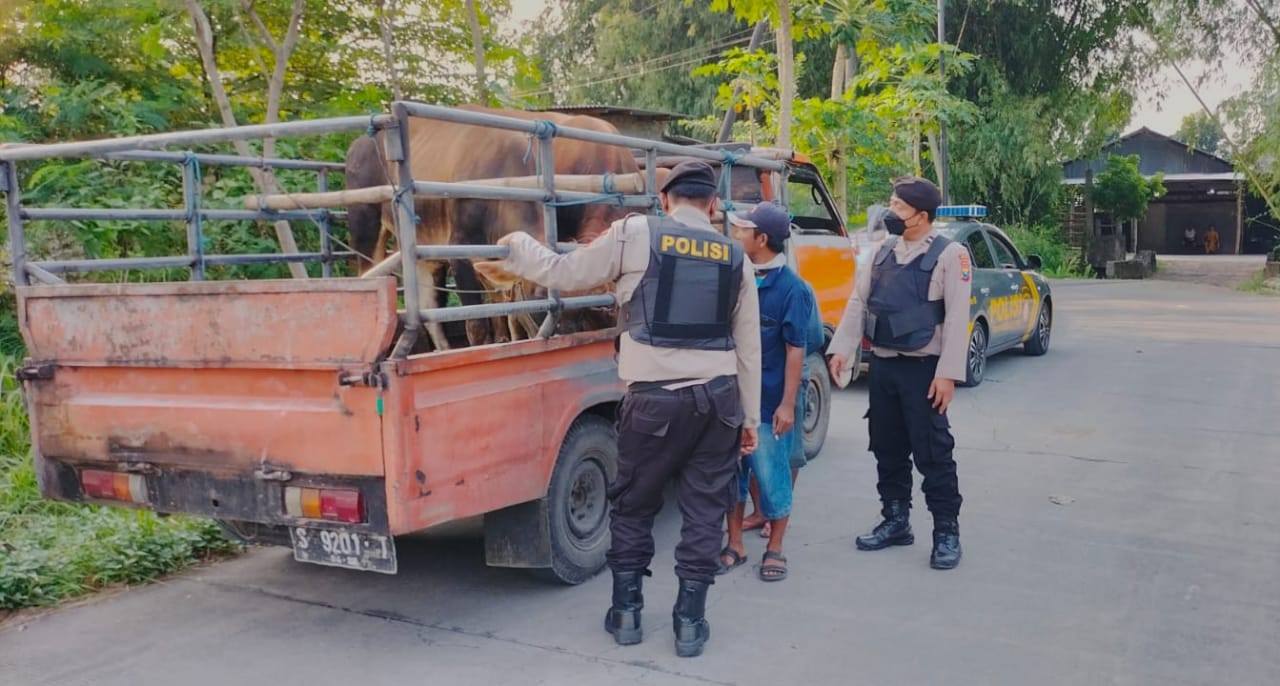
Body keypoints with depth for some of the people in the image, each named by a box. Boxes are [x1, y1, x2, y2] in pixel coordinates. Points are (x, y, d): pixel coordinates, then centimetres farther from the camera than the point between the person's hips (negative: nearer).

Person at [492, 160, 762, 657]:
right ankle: (690, 622, 18)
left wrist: (517, 247, 22)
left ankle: (626, 612, 25)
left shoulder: (635, 234, 0)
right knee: (705, 510, 11)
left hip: (655, 396, -2)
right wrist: (750, 417, 21)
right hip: (719, 397, 3)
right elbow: (748, 346, 13)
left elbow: (564, 273, 4)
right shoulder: (734, 256, 10)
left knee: (632, 505, 15)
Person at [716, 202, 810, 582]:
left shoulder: (790, 287, -12)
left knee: (772, 476, 6)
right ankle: (735, 545, 28)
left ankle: (774, 549, 23)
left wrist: (787, 404, -14)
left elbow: (795, 350, -11)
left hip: (768, 402, -5)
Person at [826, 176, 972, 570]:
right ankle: (896, 522, 28)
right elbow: (859, 301, 11)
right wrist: (842, 348, 2)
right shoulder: (885, 251, 10)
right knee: (887, 449, 14)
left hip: (923, 368, -6)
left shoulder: (950, 254, -8)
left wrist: (948, 373, -18)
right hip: (882, 364, 6)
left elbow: (957, 319, -13)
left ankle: (947, 533, 11)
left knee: (932, 453, -1)